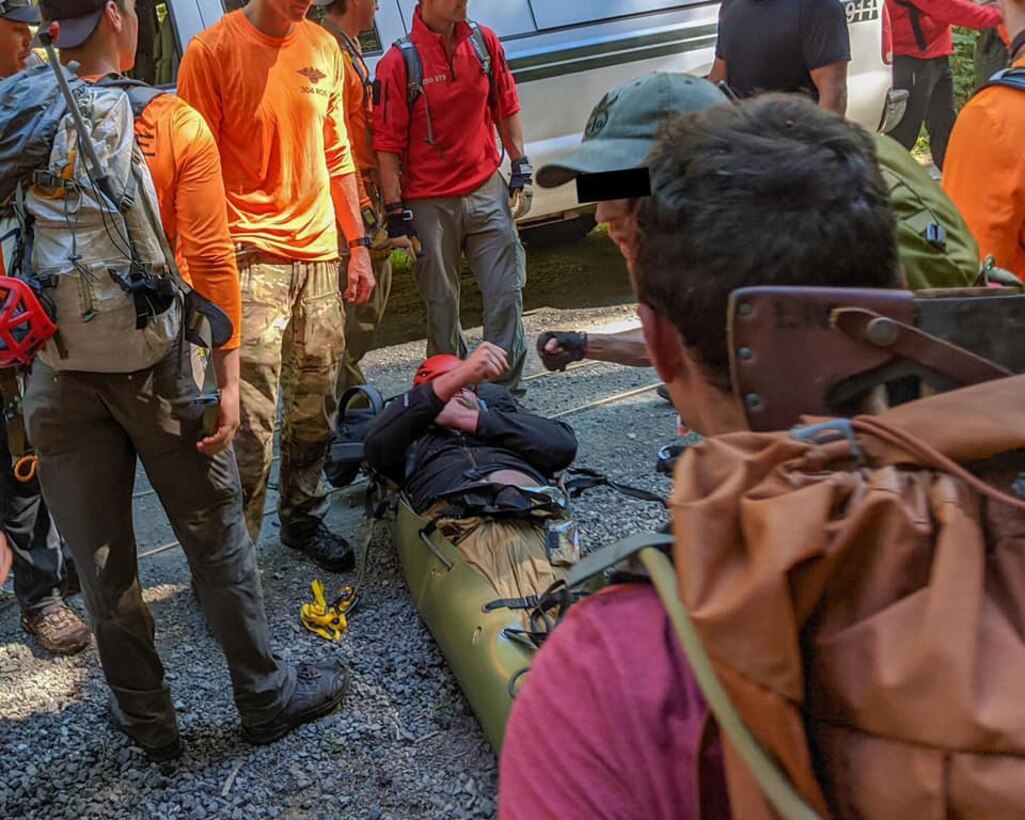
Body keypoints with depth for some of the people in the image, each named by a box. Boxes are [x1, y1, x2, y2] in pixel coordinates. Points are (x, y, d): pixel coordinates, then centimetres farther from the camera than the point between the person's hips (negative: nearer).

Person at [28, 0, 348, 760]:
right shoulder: (177, 122, -8)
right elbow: (210, 261, -12)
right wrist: (228, 376, -8)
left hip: (57, 368, 2)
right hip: (155, 360, -2)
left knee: (103, 558, 13)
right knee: (216, 540, 12)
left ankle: (148, 719, 28)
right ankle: (267, 698, 27)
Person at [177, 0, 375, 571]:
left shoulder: (323, 47, 10)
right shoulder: (213, 51, -7)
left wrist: (359, 244, 15)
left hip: (320, 254, 6)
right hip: (252, 260, -6)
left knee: (316, 406, 13)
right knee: (254, 422, -8)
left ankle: (304, 517, 31)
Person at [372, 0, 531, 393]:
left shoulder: (484, 42, 3)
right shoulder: (399, 62, -10)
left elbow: (506, 107, 14)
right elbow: (387, 143, -9)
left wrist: (520, 163, 9)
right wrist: (395, 209, -11)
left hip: (486, 191, 4)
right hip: (429, 205, -3)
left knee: (507, 292, 2)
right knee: (442, 305, 8)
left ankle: (506, 391, 14)